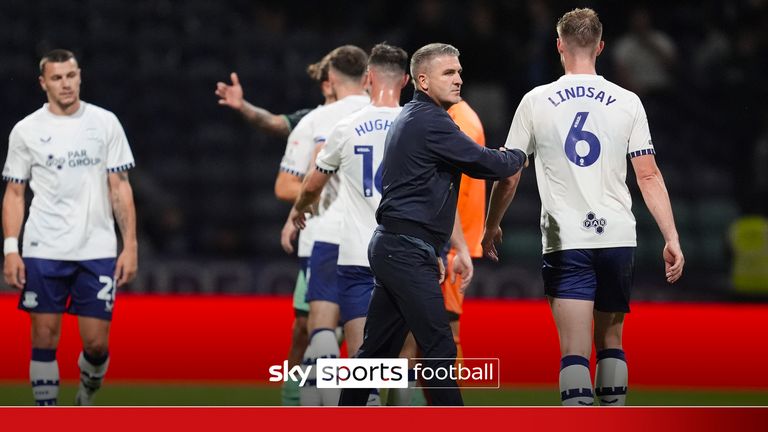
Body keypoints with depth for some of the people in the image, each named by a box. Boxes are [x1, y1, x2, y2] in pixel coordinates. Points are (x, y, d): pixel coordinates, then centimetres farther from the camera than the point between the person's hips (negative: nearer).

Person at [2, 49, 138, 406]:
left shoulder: (105, 123, 4)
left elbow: (120, 187, 6)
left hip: (97, 252, 0)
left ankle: (87, 397, 28)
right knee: (44, 340, -1)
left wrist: (130, 246, -1)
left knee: (96, 343, -2)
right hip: (43, 252, 0)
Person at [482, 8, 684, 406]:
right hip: (618, 238, 2)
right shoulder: (627, 103, 2)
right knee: (611, 342, 17)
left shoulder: (536, 102, 0)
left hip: (565, 242, -2)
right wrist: (671, 238, 3)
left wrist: (492, 225, 21)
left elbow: (508, 176, 6)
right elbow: (649, 176, 0)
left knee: (575, 352, -7)